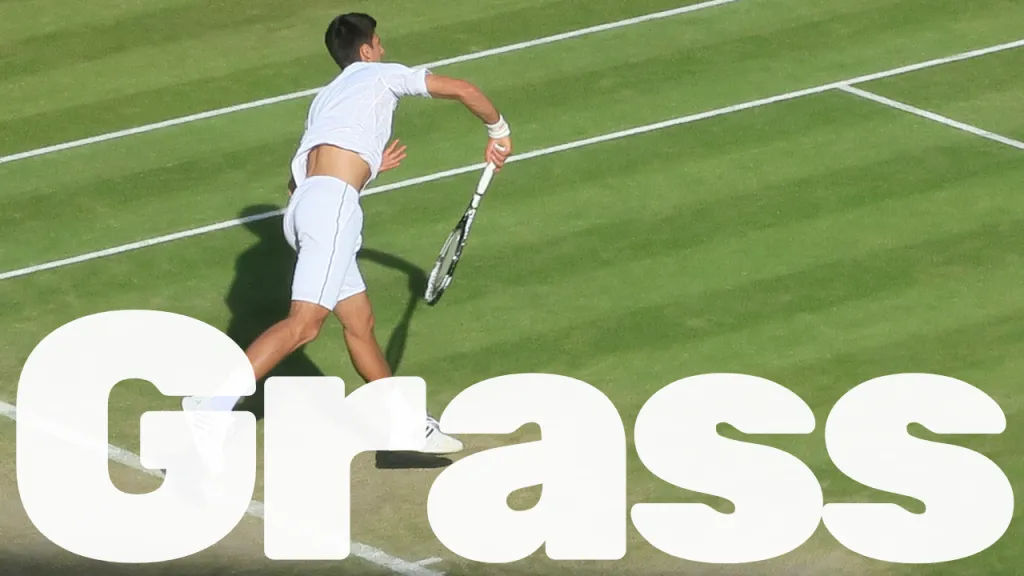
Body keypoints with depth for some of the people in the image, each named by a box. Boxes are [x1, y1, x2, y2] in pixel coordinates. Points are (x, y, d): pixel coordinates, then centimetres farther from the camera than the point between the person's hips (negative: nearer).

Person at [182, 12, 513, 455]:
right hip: (332, 206, -9)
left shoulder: (324, 99, 31)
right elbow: (461, 90, 9)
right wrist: (498, 129, 26)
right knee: (304, 323, -18)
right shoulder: (381, 75, 13)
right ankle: (212, 404, -29)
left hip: (303, 204, 9)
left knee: (360, 322, 14)